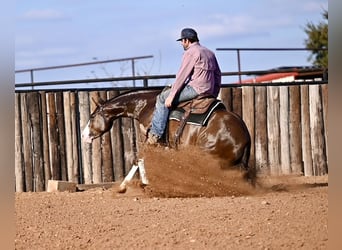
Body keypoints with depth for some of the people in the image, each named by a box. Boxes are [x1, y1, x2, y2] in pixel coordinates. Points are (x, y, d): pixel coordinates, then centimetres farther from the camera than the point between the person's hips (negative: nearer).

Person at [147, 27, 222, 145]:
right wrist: (214, 94, 27)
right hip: (209, 90, 10)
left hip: (196, 89, -10)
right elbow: (217, 74, 23)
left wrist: (171, 95, -10)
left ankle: (155, 134, -10)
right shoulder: (209, 52, 19)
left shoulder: (190, 52, -9)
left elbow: (182, 75, -13)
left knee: (162, 98, -4)